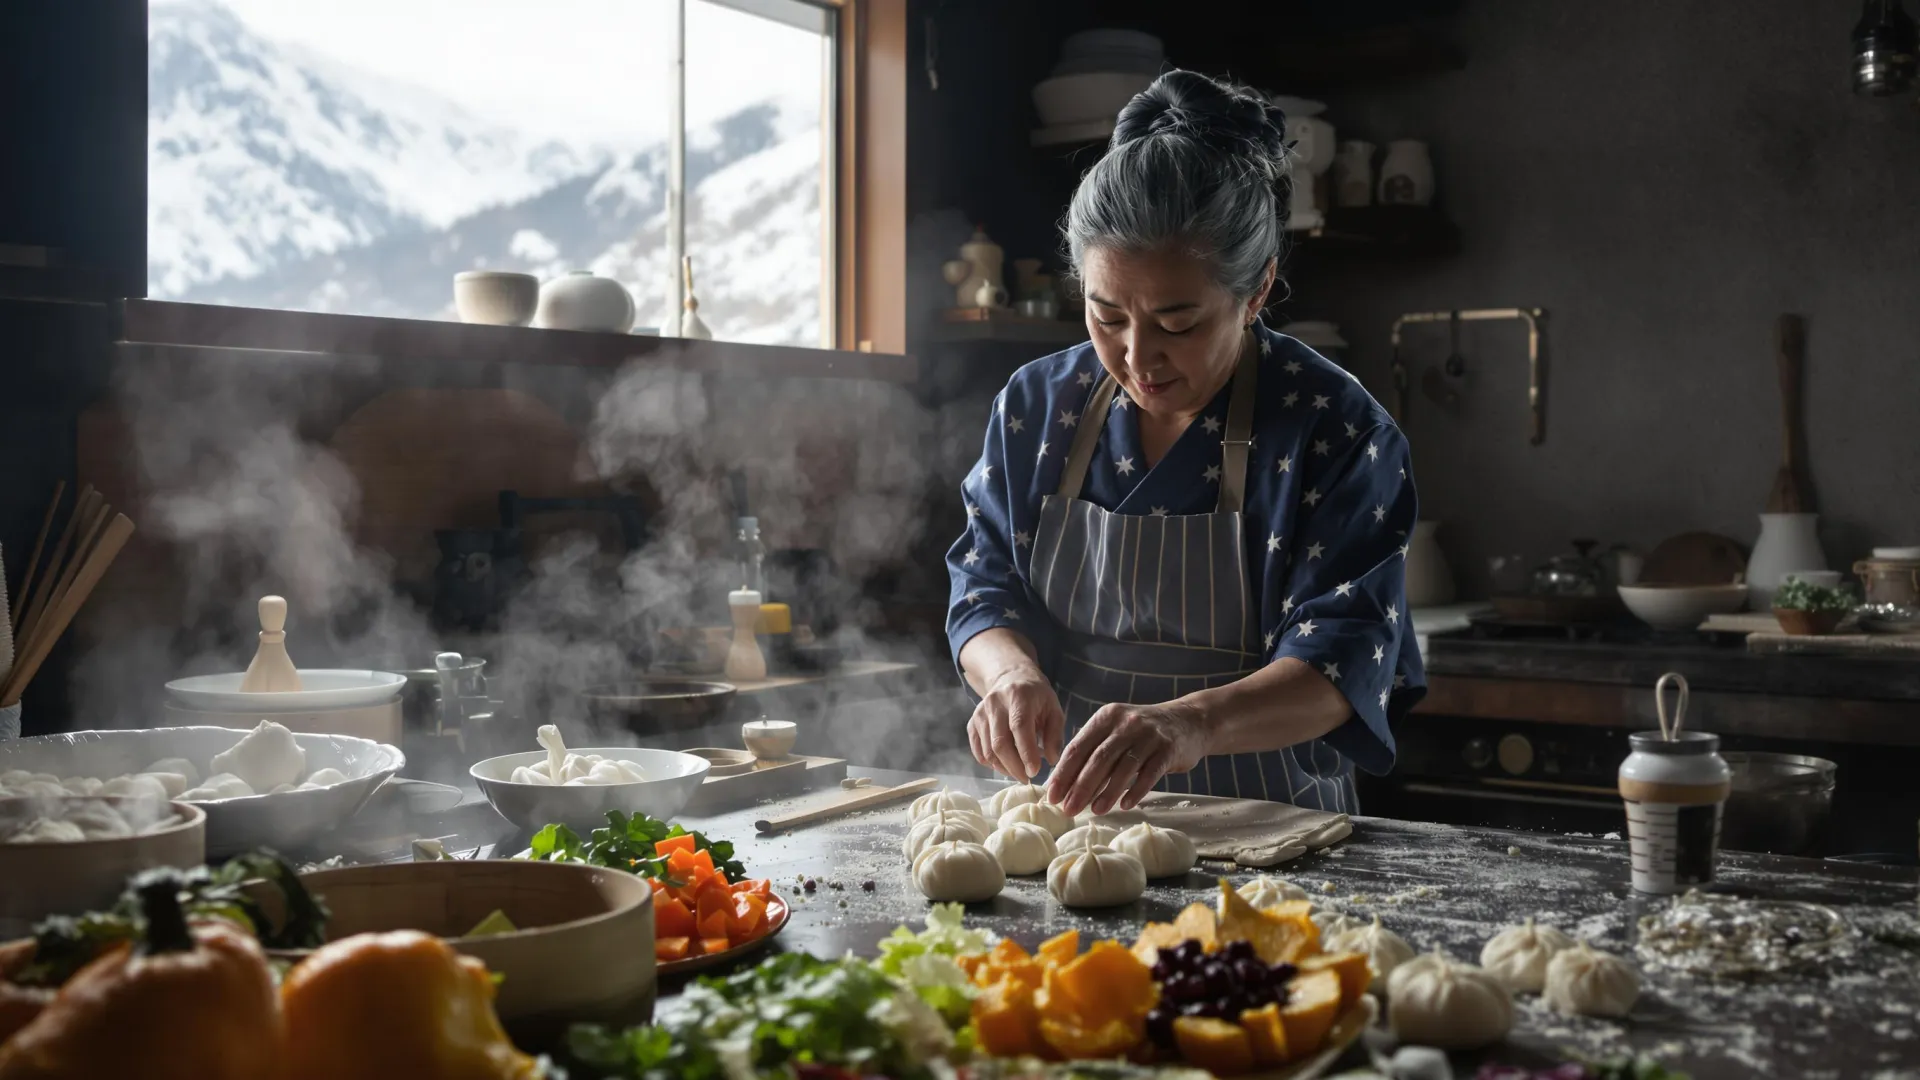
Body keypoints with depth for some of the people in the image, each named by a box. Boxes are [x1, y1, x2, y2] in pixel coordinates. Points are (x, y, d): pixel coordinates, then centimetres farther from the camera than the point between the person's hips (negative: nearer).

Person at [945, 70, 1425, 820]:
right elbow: (984, 587, 6)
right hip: (1074, 812, 3)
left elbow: (1341, 660, -16)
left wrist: (1194, 722, -36)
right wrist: (1012, 671, -18)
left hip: (1271, 832, -2)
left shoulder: (1338, 430, -9)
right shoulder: (1037, 405, 4)